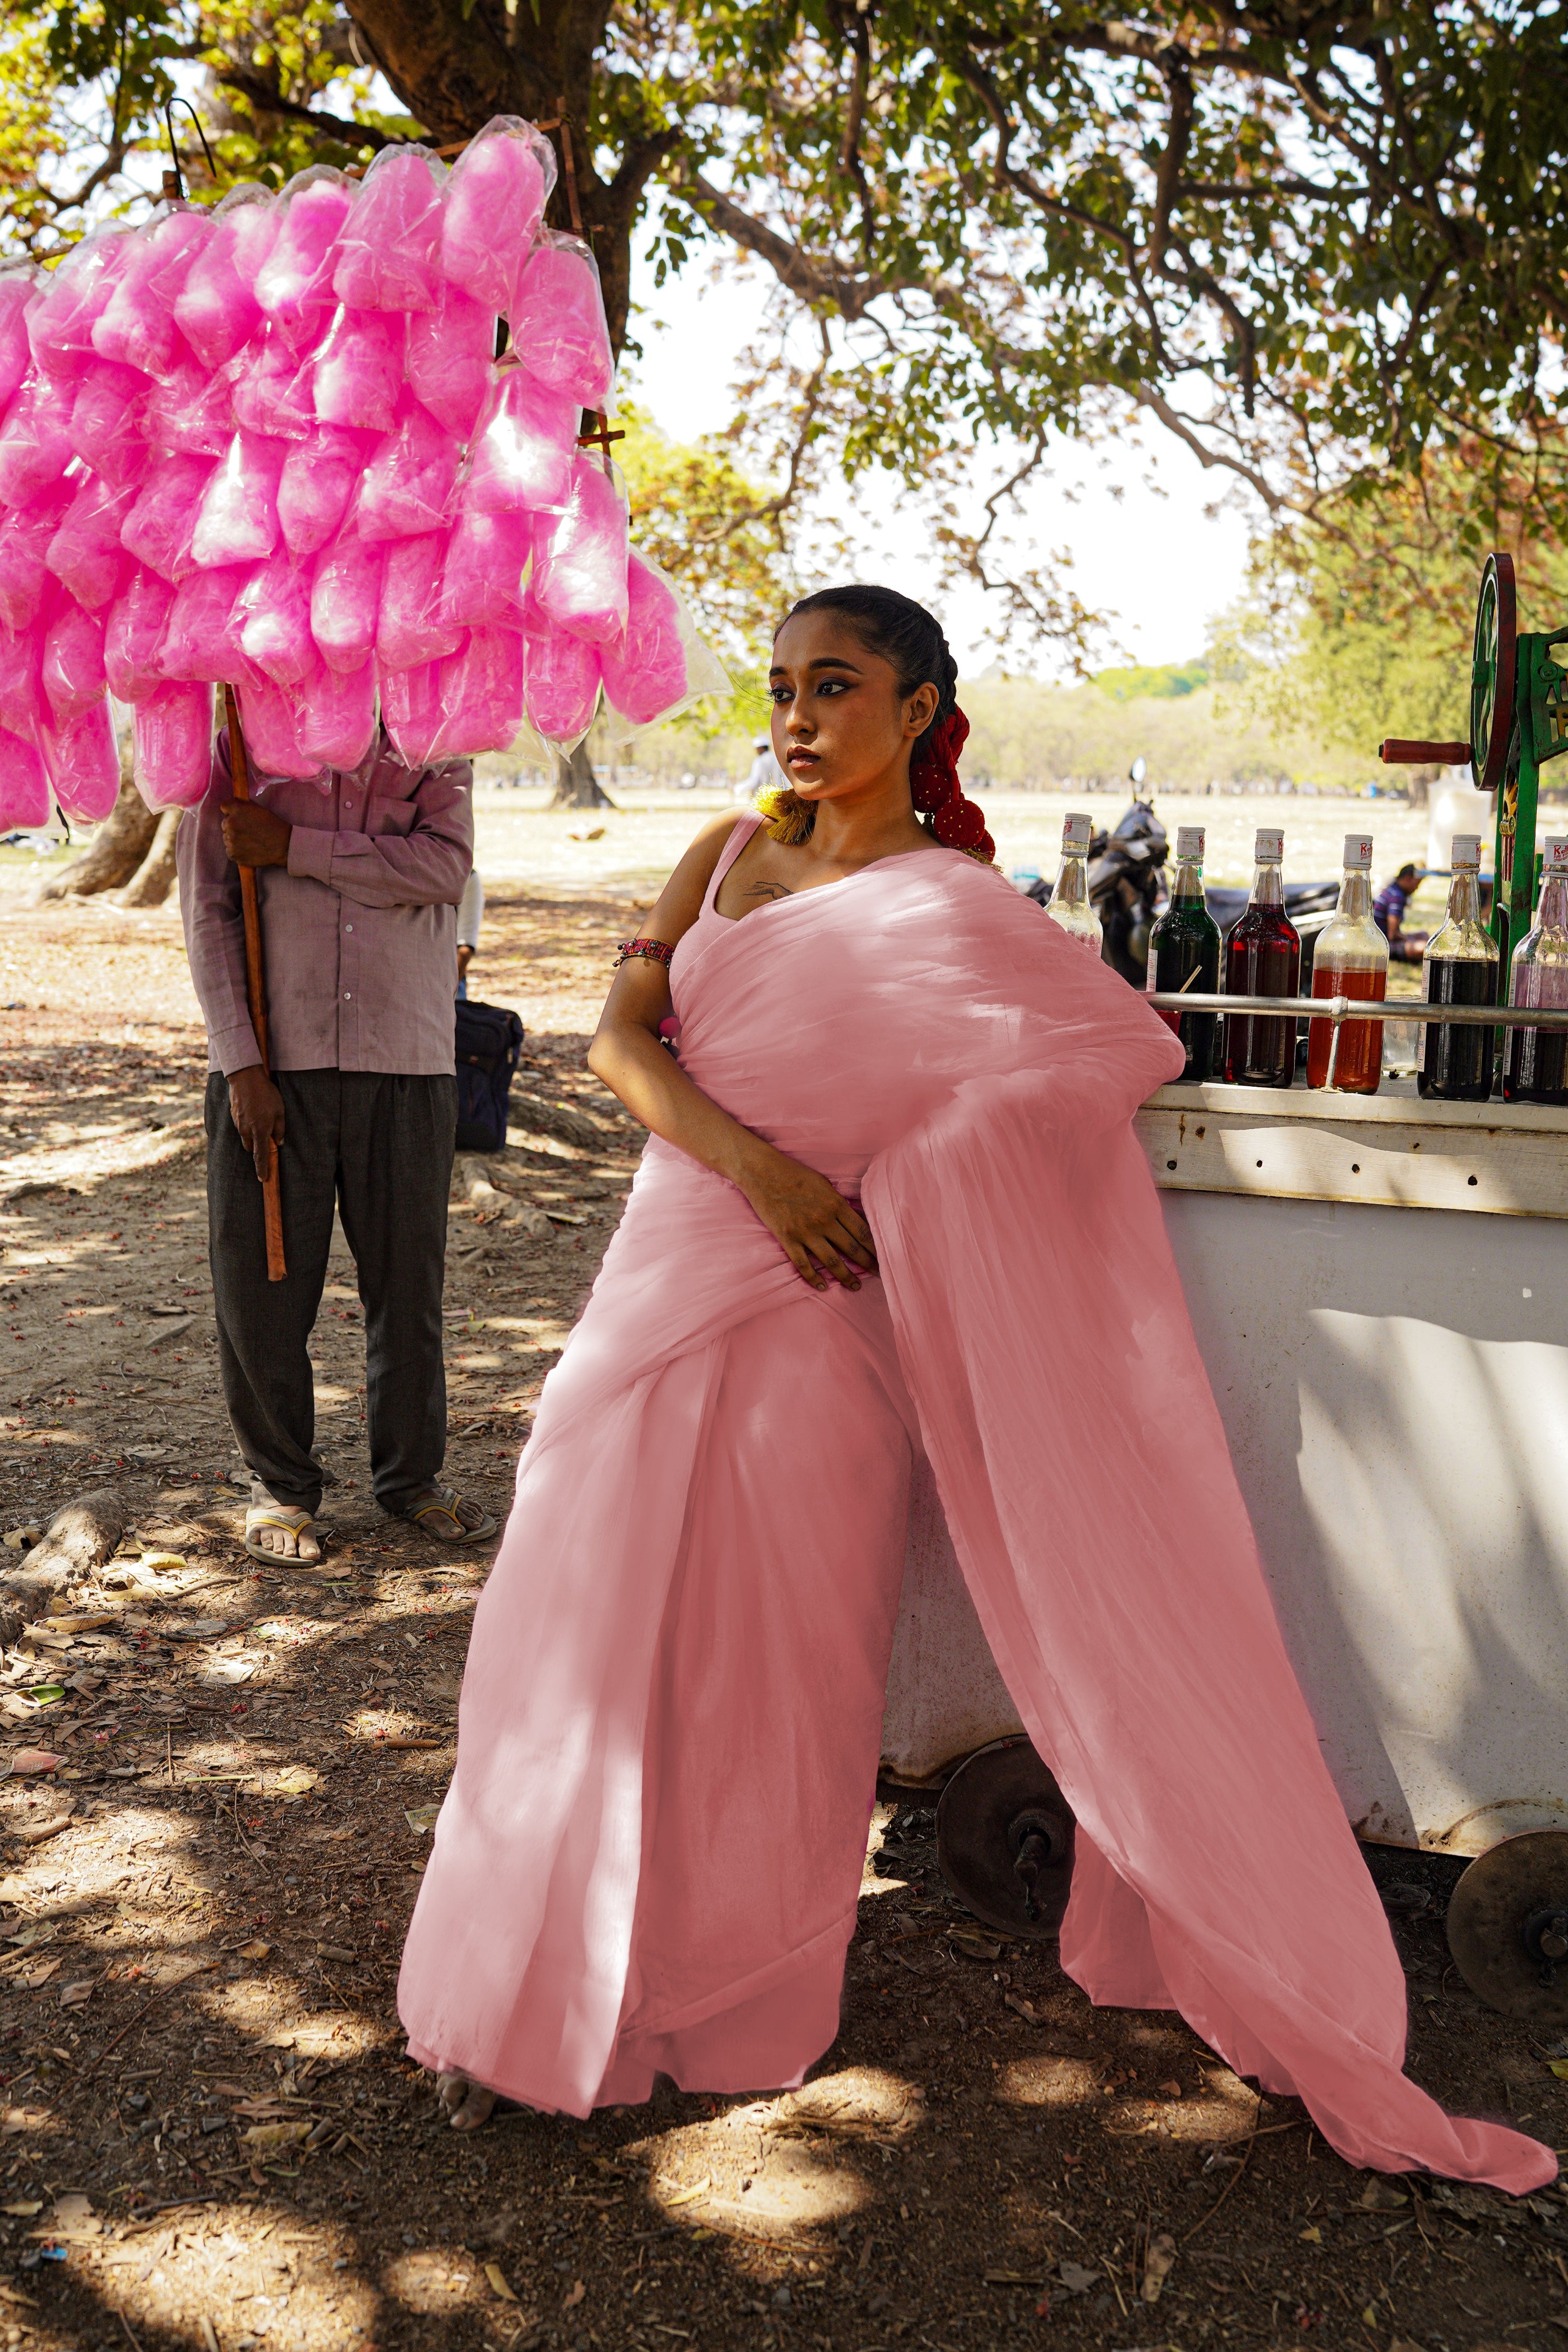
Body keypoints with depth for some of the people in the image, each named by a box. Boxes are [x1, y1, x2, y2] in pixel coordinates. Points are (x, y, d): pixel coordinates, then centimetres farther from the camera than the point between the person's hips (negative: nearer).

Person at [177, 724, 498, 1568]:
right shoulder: (237, 744, 4)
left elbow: (445, 865, -10)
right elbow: (206, 911, -1)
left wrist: (292, 849, -13)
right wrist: (241, 1063, -9)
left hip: (405, 1061, 1)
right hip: (271, 1060, -1)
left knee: (410, 1276, 8)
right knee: (261, 1282, 4)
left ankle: (411, 1474, 26)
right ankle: (279, 1483, 22)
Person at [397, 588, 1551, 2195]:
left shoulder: (956, 913, -6)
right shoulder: (731, 854, 8)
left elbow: (1127, 1049, 0)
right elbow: (618, 1041, -1)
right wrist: (749, 1159, -18)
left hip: (806, 1324, -5)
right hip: (668, 1276, 5)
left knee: (760, 1673, 3)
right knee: (600, 1639, 11)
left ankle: (736, 2002, 25)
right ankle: (541, 1996, 30)